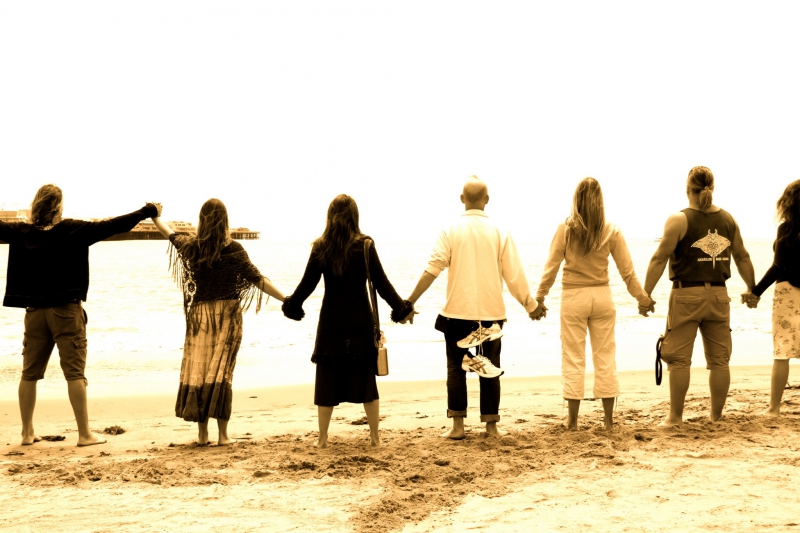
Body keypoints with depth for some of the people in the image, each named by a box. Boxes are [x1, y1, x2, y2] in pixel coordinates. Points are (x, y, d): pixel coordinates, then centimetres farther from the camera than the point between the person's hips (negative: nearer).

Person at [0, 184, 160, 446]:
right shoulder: (73, 230, -9)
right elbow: (113, 226, -11)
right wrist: (148, 211, -4)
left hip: (34, 311, 4)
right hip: (66, 310, -4)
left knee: (30, 373, 11)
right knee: (75, 372, -3)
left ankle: (27, 432, 16)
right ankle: (85, 434, -2)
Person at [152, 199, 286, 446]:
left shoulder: (191, 246, 1)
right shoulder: (233, 249, -9)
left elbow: (170, 234, 21)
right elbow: (257, 279, -13)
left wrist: (154, 216, 42)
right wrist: (286, 300, -12)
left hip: (199, 315, 2)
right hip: (227, 315, -2)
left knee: (197, 370, 6)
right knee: (221, 371, -1)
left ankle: (202, 433, 7)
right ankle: (222, 434, -2)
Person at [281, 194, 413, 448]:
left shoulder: (320, 247, -3)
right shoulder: (364, 245, -7)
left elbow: (307, 283, 2)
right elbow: (381, 283, -6)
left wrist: (291, 305, 19)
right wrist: (401, 308, 7)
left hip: (331, 321, 1)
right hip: (360, 321, -1)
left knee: (327, 380, 8)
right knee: (365, 378, 9)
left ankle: (323, 438, 13)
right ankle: (375, 437, 14)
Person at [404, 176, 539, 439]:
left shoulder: (450, 231, -3)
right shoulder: (499, 233, 0)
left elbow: (433, 269, -11)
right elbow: (514, 275, 1)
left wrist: (410, 302, -7)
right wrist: (530, 305, 14)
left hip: (457, 312, -1)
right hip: (491, 313, 1)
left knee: (456, 368, 8)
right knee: (490, 369, 10)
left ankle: (457, 425, 6)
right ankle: (491, 426, 11)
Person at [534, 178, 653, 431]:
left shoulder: (565, 230, -8)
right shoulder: (611, 232, -4)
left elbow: (551, 267, -4)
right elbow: (627, 270, 2)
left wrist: (539, 298, 6)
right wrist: (641, 296, 15)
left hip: (573, 297, -2)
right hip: (602, 296, 2)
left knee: (573, 359, 5)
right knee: (605, 358, 10)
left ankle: (572, 420, 9)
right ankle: (608, 419, 15)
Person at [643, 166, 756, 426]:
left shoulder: (679, 220, -8)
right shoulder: (727, 220, 5)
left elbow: (660, 258, -11)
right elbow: (742, 257, 14)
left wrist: (645, 293, -8)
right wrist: (752, 289, 26)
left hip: (686, 295, -4)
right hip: (718, 295, 4)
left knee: (679, 359, 3)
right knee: (719, 360, 10)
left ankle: (675, 416, 7)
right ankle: (716, 417, 14)